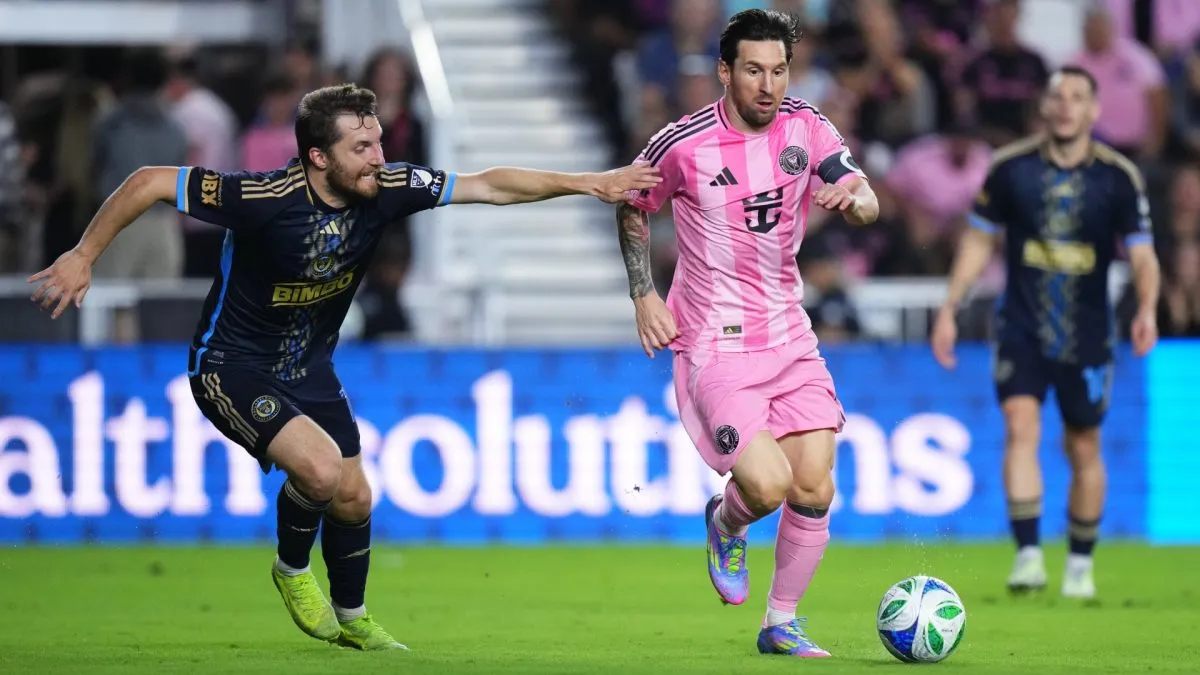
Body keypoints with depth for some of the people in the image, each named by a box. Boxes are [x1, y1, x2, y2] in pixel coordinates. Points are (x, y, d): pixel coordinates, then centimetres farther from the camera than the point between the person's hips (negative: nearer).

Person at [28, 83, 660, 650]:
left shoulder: (385, 189, -16)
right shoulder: (265, 198, -32)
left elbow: (490, 185, -8)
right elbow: (150, 182, -24)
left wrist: (589, 182, -13)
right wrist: (83, 256, -19)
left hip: (308, 363, 6)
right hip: (232, 364, -6)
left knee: (353, 497, 11)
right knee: (320, 467, -25)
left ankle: (351, 619, 37)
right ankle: (292, 569, 6)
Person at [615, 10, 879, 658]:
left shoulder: (806, 126, -1)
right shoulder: (683, 144, -12)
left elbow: (869, 205, -5)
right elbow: (631, 209, 5)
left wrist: (852, 197, -28)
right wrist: (643, 296, -3)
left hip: (790, 335, 5)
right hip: (717, 343, -5)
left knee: (815, 489, -1)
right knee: (768, 484, -19)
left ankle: (781, 624, 19)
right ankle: (725, 523, 18)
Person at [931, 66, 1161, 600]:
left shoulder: (1119, 177, -5)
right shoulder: (1010, 168, -3)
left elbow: (1142, 255, -7)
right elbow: (978, 241, 8)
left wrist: (1146, 309, -25)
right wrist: (949, 309, 5)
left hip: (1087, 335, 0)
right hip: (1022, 329, 0)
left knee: (1084, 449, 9)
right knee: (1021, 426, -19)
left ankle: (1080, 564, 26)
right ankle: (1028, 555, -23)